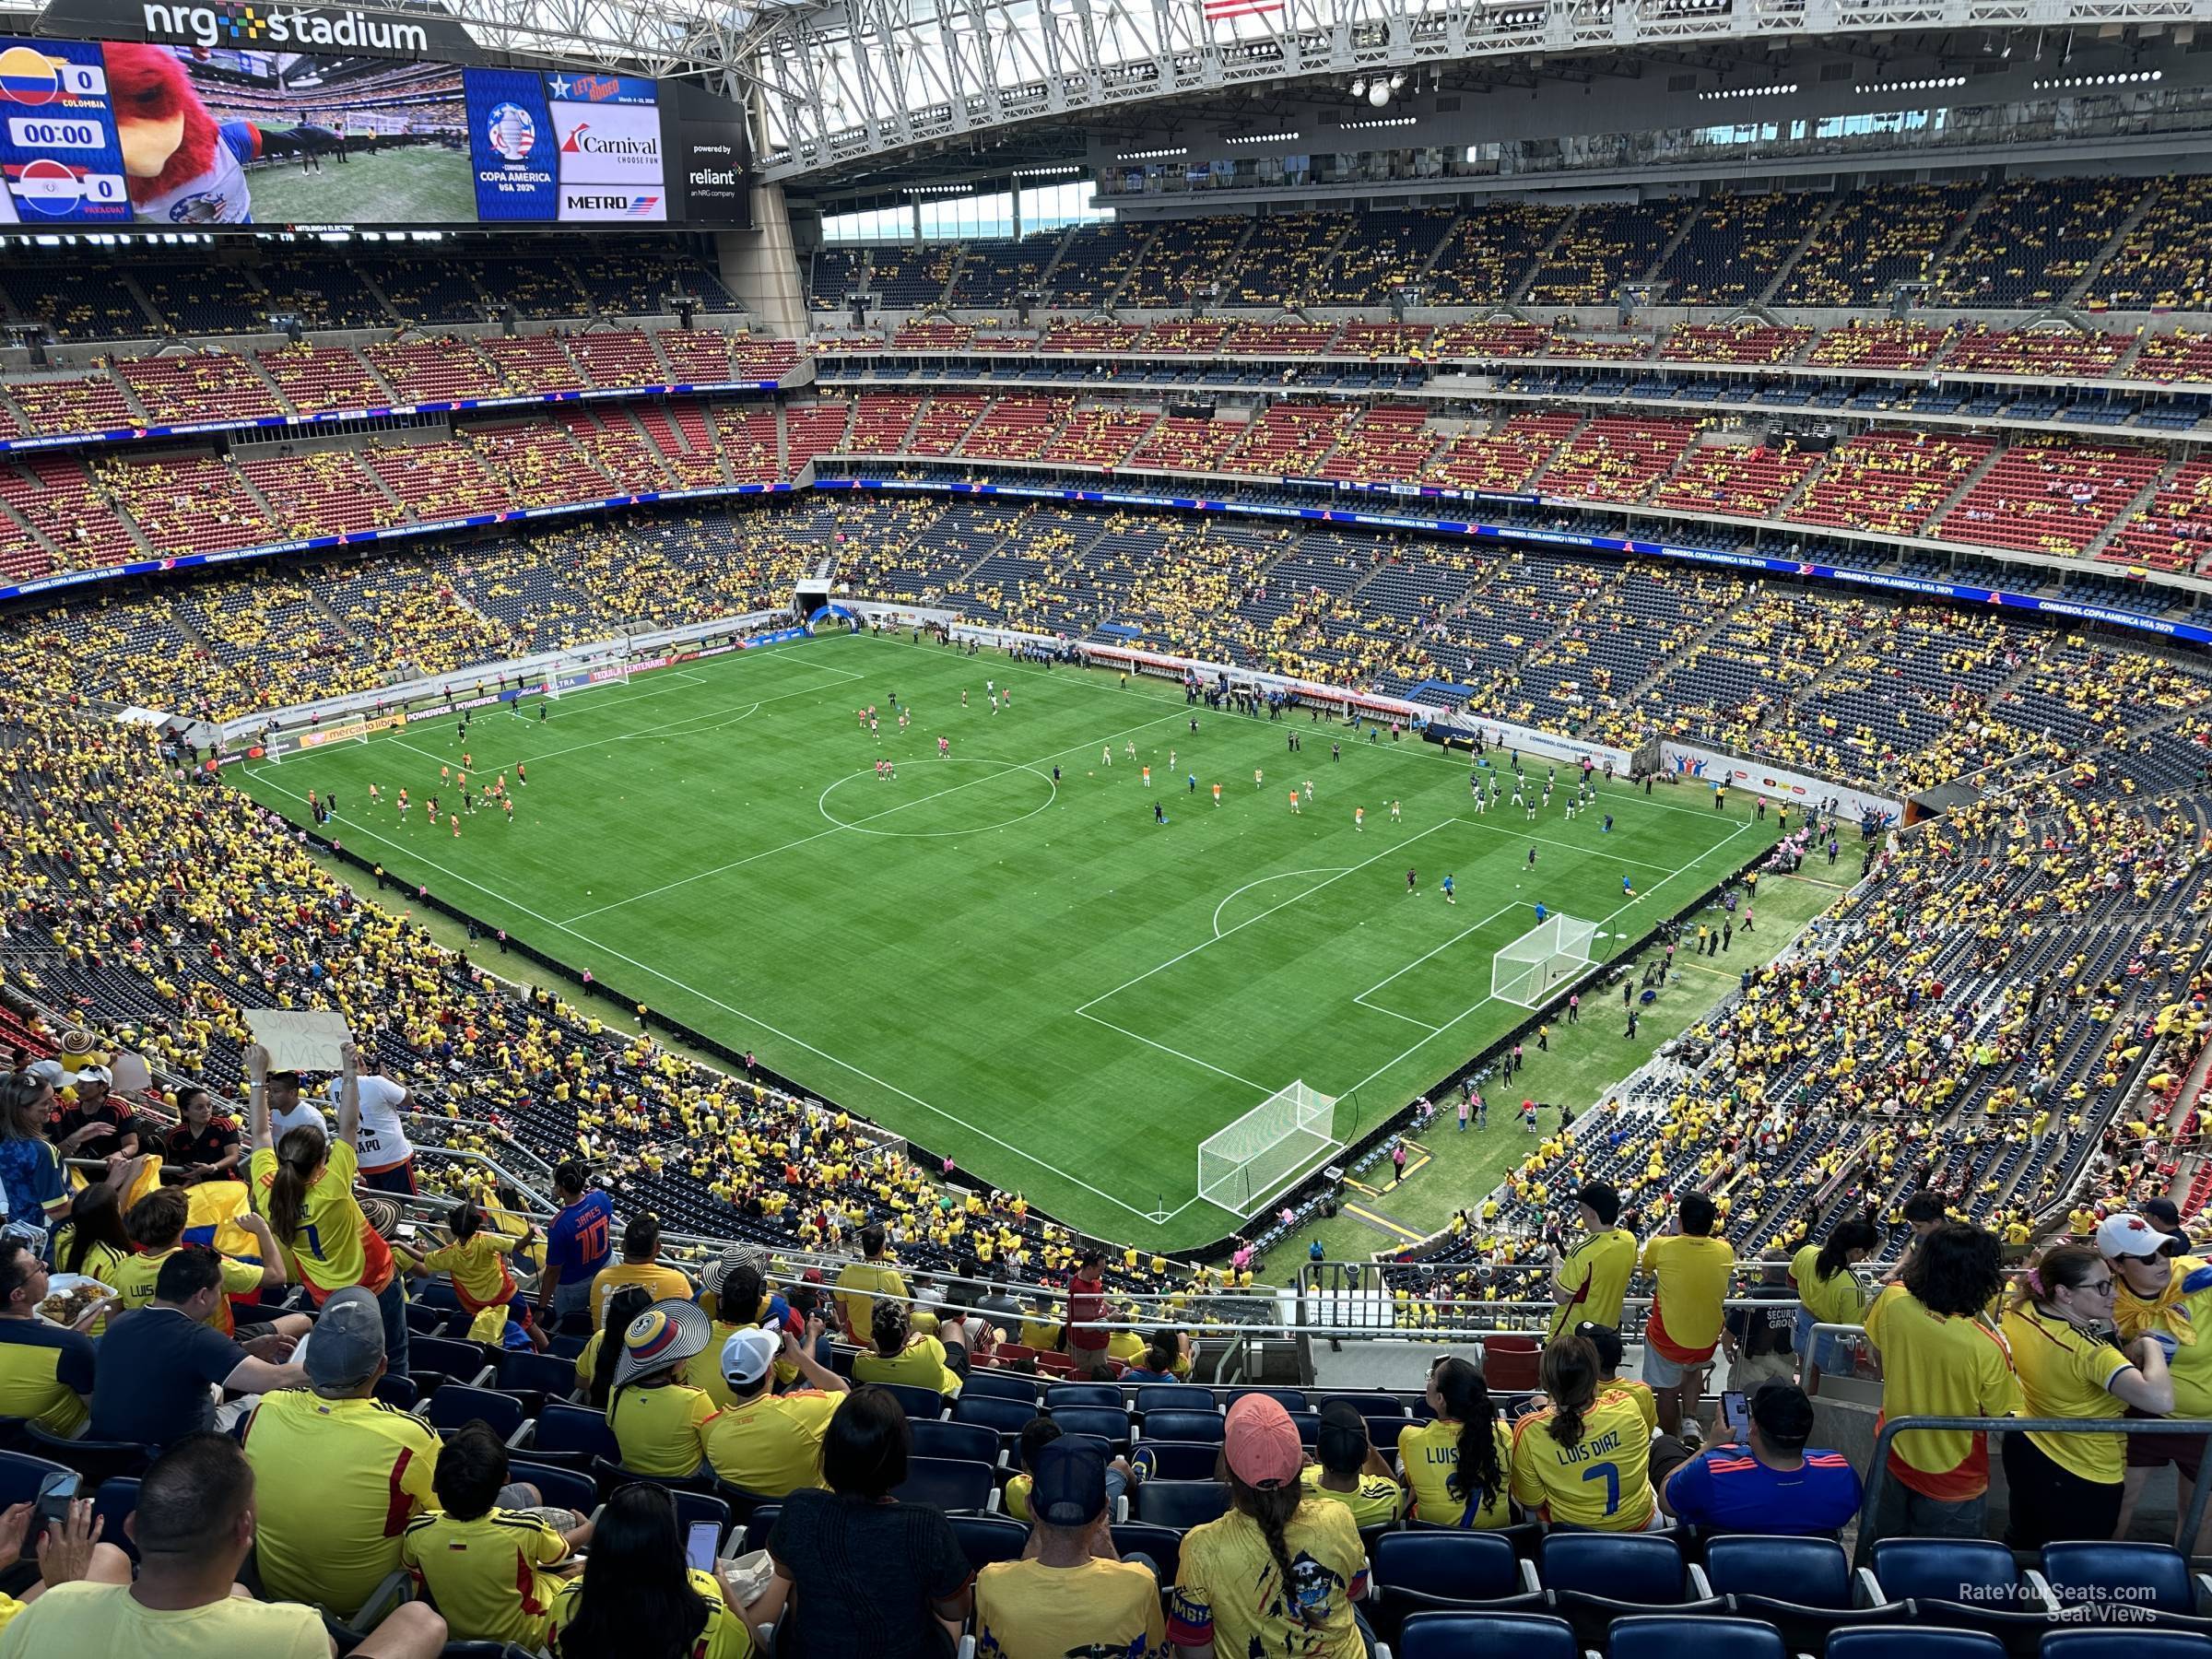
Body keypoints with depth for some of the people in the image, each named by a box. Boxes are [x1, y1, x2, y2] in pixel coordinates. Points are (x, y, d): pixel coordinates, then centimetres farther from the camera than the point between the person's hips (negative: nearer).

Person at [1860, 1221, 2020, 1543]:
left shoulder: (1892, 1300, -21)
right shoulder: (1988, 1349, -33)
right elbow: (2000, 1419, -16)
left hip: (1893, 1458, 4)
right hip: (1952, 1484, -4)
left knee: (1880, 1557, 27)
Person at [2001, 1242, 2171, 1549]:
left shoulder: (2018, 1312, -14)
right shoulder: (2089, 1351, -37)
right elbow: (2160, 1400, -45)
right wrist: (2151, 1347, -28)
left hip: (2025, 1451, 7)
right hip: (2084, 1478, -7)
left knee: (2021, 1540, 32)